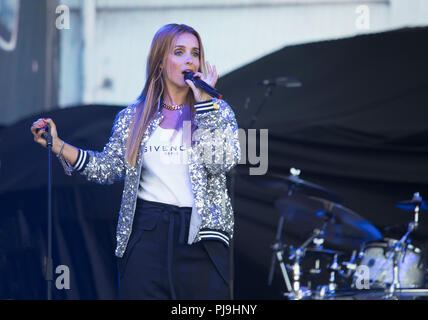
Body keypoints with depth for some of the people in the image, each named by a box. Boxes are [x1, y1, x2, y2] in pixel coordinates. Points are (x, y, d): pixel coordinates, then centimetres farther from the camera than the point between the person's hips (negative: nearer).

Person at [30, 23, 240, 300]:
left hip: (201, 235, -1)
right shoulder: (133, 117, 8)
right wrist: (57, 146, -2)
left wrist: (203, 101, -11)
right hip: (147, 233, 1)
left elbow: (223, 161, -12)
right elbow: (108, 168, 7)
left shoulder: (217, 111, 4)